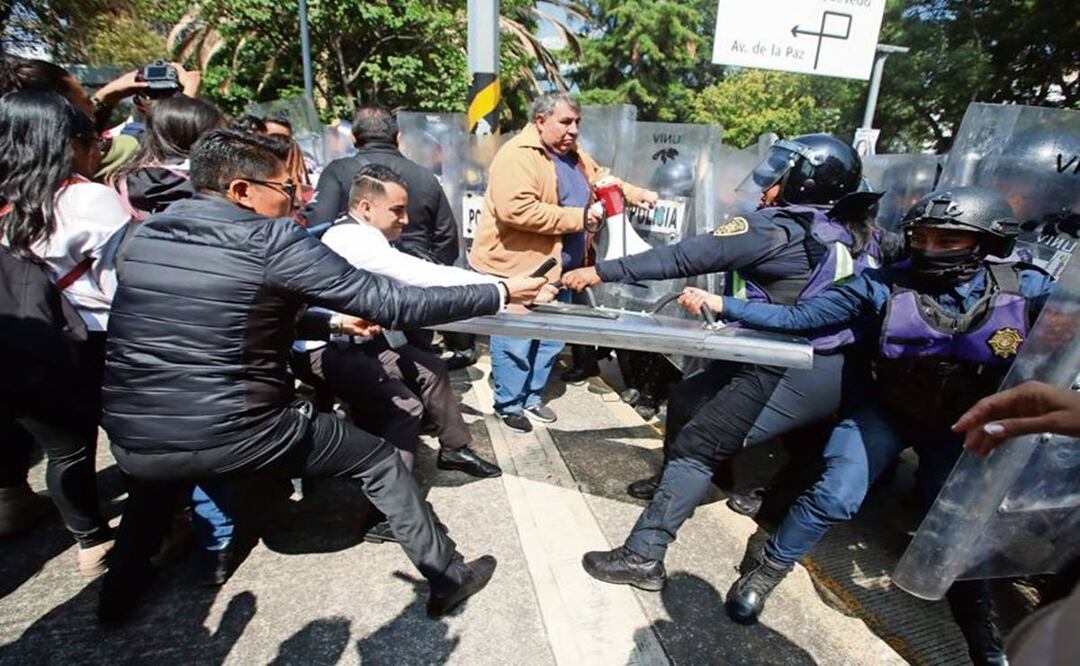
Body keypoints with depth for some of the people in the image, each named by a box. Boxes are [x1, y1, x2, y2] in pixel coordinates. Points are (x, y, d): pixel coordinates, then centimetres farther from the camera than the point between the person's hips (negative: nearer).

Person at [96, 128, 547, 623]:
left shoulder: (148, 233, 7)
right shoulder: (272, 240, -13)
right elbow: (390, 303, -15)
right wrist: (500, 293, -8)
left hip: (129, 443, 7)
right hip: (234, 439, -6)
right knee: (380, 460, 11)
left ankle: (122, 586, 46)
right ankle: (448, 576, 23)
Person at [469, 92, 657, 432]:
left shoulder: (574, 156, 14)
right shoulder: (518, 155, -17)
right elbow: (515, 210, -30)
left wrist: (638, 194, 11)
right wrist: (576, 217, -22)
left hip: (556, 266, 9)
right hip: (516, 267, -9)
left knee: (550, 338, 15)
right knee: (515, 341, 0)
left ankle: (532, 397, 31)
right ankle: (509, 404, 18)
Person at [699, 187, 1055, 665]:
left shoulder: (1027, 291, -17)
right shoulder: (885, 286, -19)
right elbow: (798, 317, -18)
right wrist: (723, 305, -24)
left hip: (962, 427, 2)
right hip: (887, 412, -1)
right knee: (836, 497, -14)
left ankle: (980, 626, 38)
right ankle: (766, 572, 8)